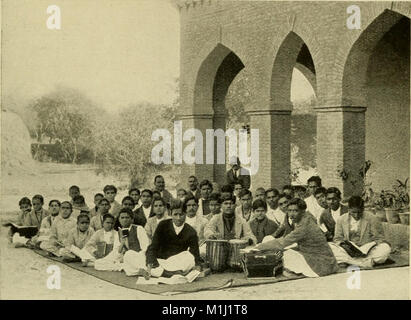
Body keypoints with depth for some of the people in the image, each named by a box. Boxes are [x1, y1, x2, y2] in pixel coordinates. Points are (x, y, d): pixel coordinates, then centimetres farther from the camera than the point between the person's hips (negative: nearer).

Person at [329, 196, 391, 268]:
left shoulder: (372, 219, 2)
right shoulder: (341, 220, 7)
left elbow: (379, 238, 4)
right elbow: (337, 239, 11)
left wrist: (370, 245, -17)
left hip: (367, 253, -1)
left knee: (386, 248, -29)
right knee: (328, 247, -27)